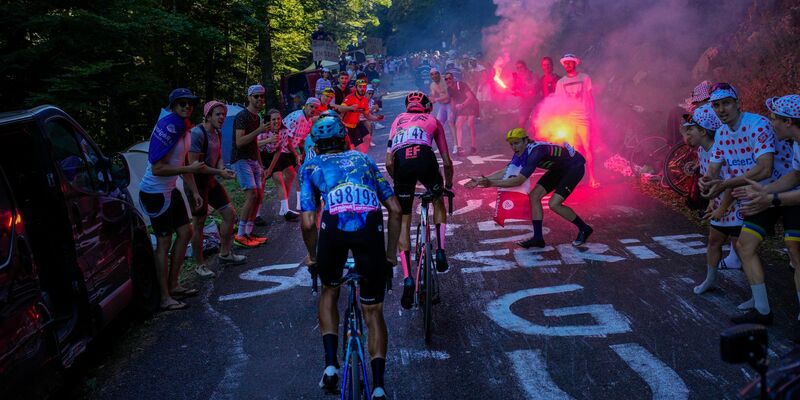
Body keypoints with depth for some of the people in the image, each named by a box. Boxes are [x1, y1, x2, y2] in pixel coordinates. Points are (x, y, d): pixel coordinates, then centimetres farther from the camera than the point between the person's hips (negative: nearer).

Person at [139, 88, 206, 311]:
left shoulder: (184, 130, 8)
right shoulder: (167, 129, -22)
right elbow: (157, 169, -26)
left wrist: (194, 191, 14)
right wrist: (190, 169, -23)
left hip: (170, 190, 10)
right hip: (155, 192, -10)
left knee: (185, 232, 12)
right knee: (164, 242, -5)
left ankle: (173, 285, 23)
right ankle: (165, 298, 4)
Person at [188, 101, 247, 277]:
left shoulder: (218, 133, 7)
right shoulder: (197, 133, -20)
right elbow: (194, 164, -24)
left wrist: (223, 169, -4)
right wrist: (220, 172, -21)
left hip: (210, 181, 9)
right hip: (196, 183, -9)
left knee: (230, 214, 10)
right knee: (199, 223, -1)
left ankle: (224, 254, 26)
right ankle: (200, 265, 13)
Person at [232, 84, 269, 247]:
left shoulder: (257, 117, 16)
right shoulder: (242, 116, -11)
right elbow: (239, 142, -21)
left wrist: (260, 165, 20)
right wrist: (258, 131, -28)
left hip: (253, 161, 9)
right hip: (241, 160, -9)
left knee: (259, 196, 5)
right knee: (251, 195, -17)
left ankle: (249, 232, 12)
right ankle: (240, 235, -11)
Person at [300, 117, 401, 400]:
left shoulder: (310, 167, 26)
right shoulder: (364, 159, 32)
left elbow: (308, 223, 14)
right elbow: (395, 210, 23)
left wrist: (312, 257, 31)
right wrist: (390, 254, 31)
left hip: (334, 225, -1)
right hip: (371, 227, 1)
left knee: (329, 291, 29)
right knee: (373, 312, 17)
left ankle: (331, 364, 15)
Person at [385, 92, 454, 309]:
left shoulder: (398, 120, 33)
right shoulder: (433, 121, 31)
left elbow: (389, 163, 23)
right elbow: (447, 162, 30)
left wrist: (398, 180, 39)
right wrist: (449, 184, 46)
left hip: (401, 162, 1)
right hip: (424, 158, 0)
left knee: (404, 221, 12)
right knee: (438, 202, 31)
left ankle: (408, 278, 2)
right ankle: (440, 251, 18)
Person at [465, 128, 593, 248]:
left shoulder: (536, 151, -34)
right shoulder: (521, 152, -8)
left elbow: (519, 180, -37)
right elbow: (506, 172, -6)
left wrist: (492, 183, -38)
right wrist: (481, 180, -13)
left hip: (574, 167, -9)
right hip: (558, 168, 9)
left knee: (554, 204, -18)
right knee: (534, 196, -4)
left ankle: (584, 229, 3)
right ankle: (538, 238, 3)